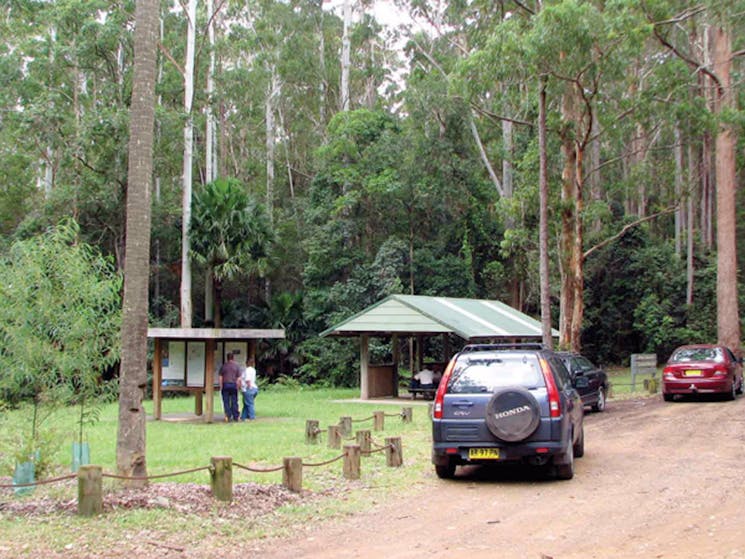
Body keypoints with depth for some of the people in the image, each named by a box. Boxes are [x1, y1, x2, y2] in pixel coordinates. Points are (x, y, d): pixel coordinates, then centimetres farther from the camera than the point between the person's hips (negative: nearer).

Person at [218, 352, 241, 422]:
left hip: (225, 385, 0)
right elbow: (239, 378, -2)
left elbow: (220, 377, 0)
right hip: (234, 385, 0)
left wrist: (221, 387, 4)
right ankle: (235, 417, 8)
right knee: (234, 402, 6)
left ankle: (228, 416, -1)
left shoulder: (224, 366, 3)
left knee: (226, 402, 3)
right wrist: (237, 387, 3)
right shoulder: (236, 366, 2)